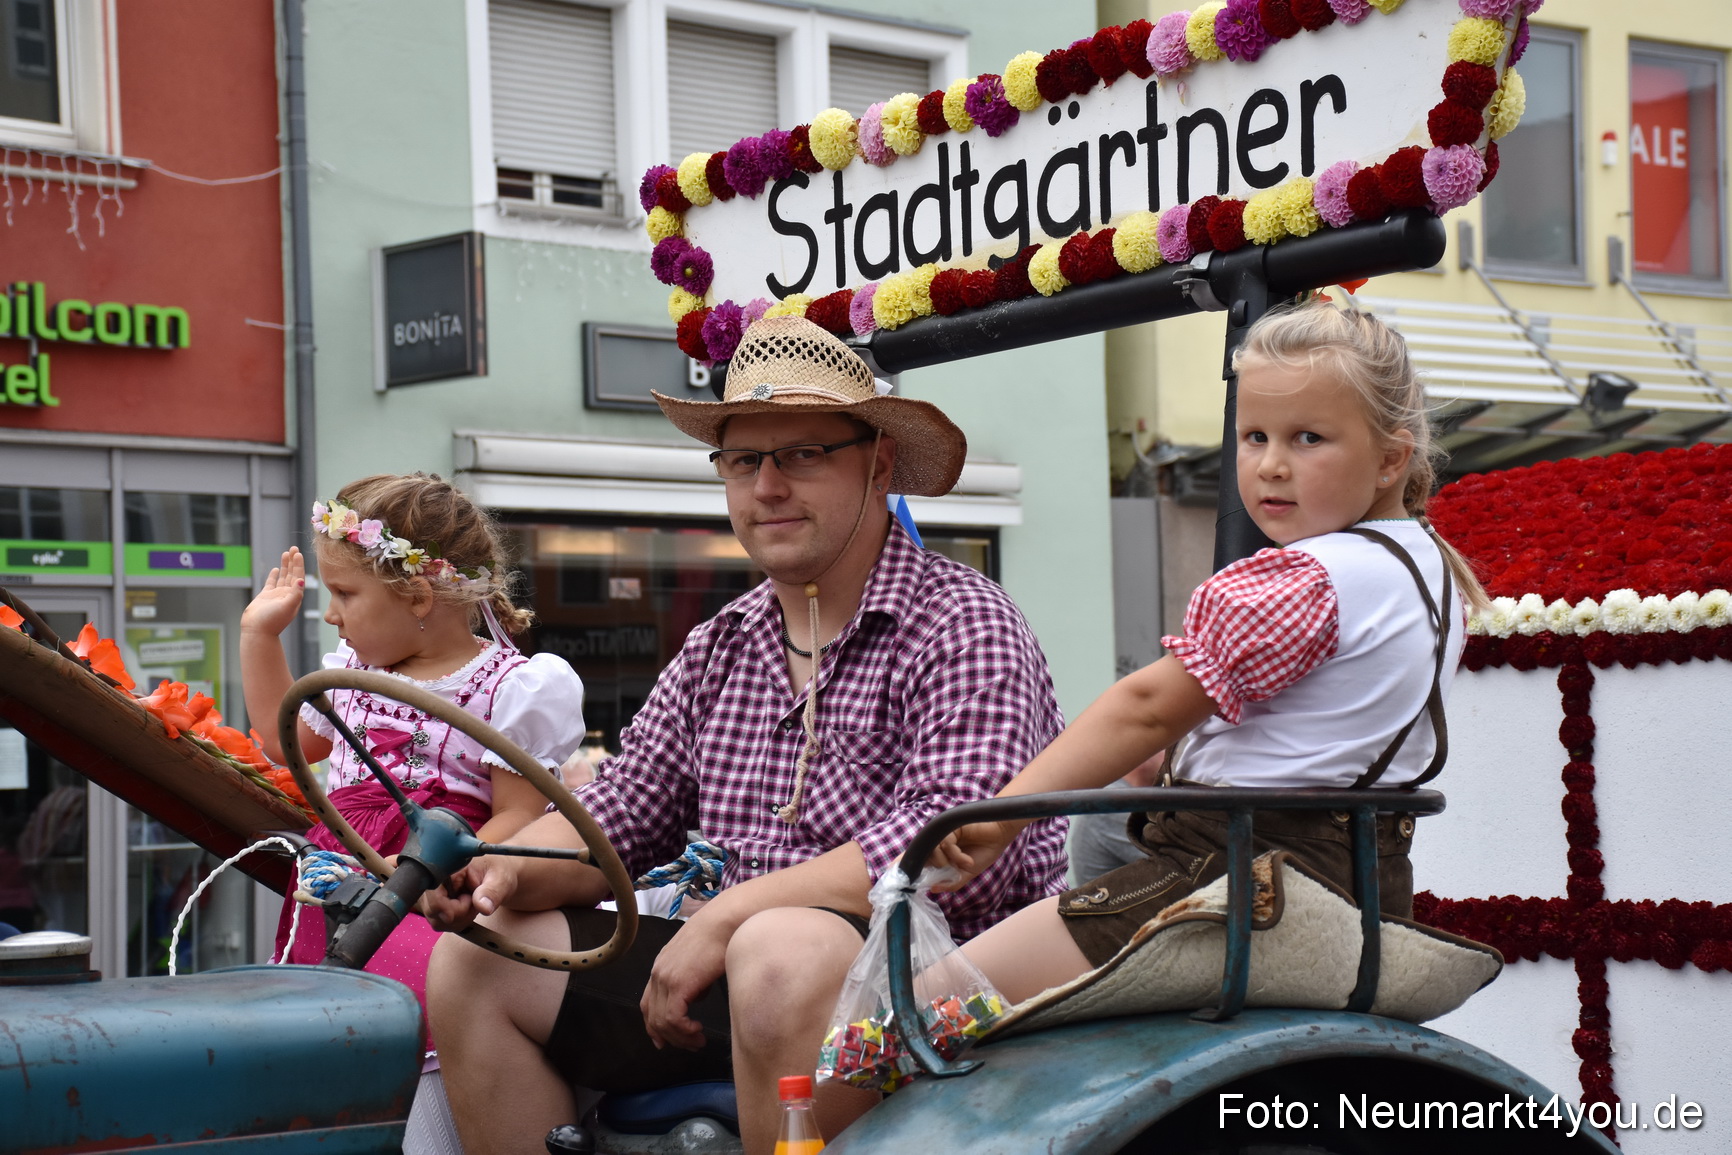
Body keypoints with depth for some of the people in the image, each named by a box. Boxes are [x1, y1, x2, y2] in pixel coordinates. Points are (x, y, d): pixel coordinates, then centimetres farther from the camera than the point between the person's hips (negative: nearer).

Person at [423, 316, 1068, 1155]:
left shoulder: (962, 628, -8)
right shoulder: (717, 652, 16)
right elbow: (619, 815, 17)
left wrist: (730, 913, -23)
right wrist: (510, 870, -7)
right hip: (736, 966, 8)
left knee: (783, 950, -39)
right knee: (473, 963, 2)